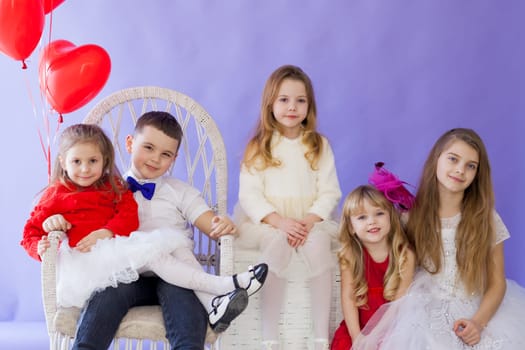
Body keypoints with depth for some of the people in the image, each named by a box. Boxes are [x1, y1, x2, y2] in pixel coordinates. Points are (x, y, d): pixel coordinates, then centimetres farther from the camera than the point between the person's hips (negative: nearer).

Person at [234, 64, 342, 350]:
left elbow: (329, 192, 2)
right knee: (277, 241, -34)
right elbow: (249, 194, -6)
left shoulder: (319, 145, 7)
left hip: (310, 220, 1)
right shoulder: (258, 146, 3)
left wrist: (309, 220, -17)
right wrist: (278, 221, -21)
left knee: (318, 242, -31)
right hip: (267, 221, -1)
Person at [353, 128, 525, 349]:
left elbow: (497, 283, -1)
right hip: (426, 309, 0)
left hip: (477, 310, 1)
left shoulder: (485, 219, -2)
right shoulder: (415, 213, -1)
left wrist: (478, 321, -16)